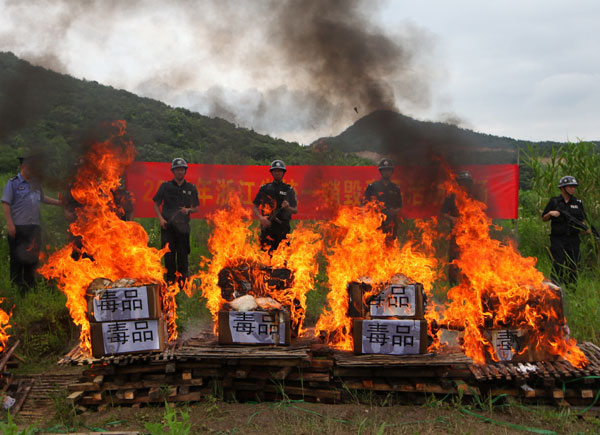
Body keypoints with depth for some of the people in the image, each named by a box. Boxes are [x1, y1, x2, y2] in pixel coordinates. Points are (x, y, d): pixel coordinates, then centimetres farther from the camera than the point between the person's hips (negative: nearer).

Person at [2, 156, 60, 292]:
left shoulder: (35, 184, 16)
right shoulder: (13, 183, -3)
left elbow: (42, 198, 33)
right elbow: (6, 204, -9)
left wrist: (60, 202, 29)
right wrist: (10, 224, -16)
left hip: (34, 227, 6)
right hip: (18, 227, -6)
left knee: (32, 256, 10)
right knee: (17, 257, -1)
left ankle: (30, 284, 20)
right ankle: (16, 286, 6)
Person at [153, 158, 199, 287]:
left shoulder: (191, 188, 11)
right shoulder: (165, 186, 8)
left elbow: (196, 208, 16)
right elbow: (156, 204, 10)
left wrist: (188, 210, -6)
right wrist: (160, 218, -5)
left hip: (183, 226, 1)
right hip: (167, 225, -1)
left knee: (182, 256, 0)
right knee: (169, 255, -1)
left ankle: (182, 284, 9)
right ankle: (170, 282, 9)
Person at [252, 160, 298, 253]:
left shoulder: (289, 190, 10)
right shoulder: (265, 188, 10)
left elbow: (295, 210, 9)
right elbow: (254, 206, 9)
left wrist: (288, 207, -12)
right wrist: (261, 218, -8)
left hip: (283, 227, 1)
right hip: (267, 225, 0)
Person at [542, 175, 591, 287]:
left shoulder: (578, 203, 11)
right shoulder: (554, 202, 3)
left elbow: (582, 220, 16)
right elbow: (544, 219, 7)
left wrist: (586, 229, -4)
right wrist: (550, 213, -13)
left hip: (573, 240, 3)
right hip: (558, 239, -3)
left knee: (573, 266, 5)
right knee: (558, 266, -9)